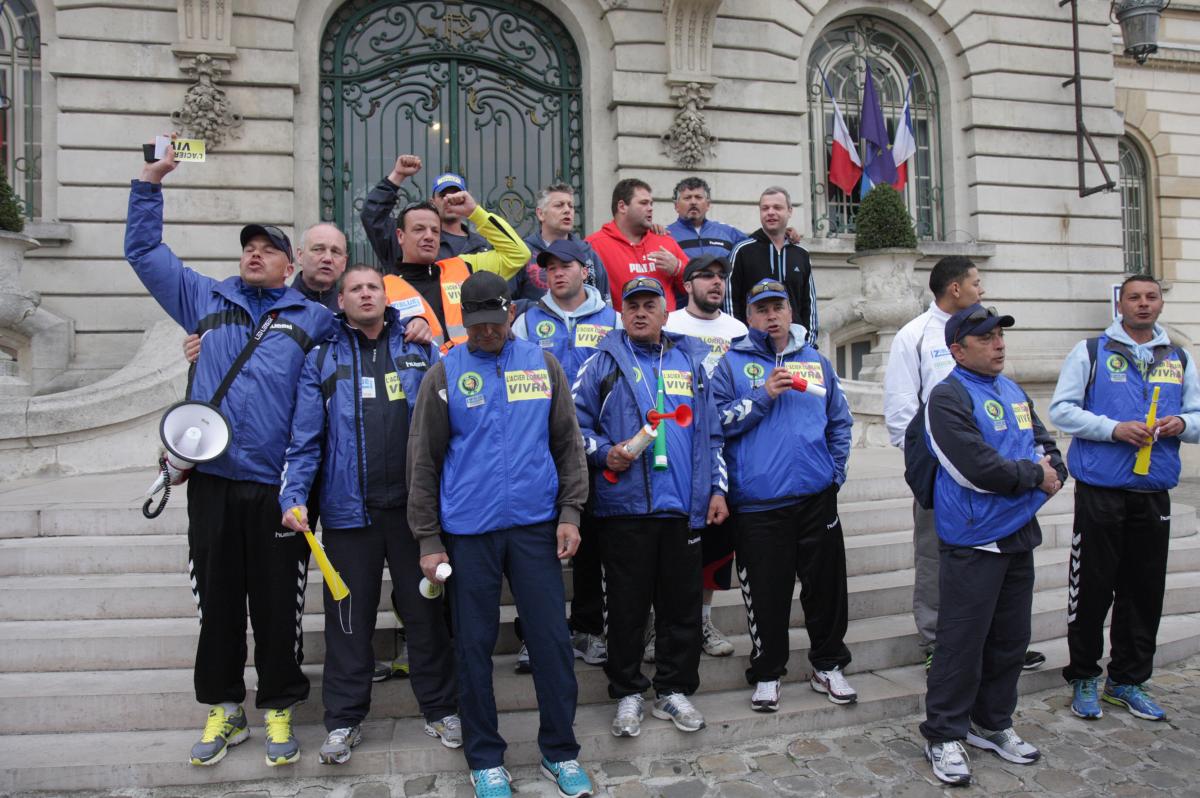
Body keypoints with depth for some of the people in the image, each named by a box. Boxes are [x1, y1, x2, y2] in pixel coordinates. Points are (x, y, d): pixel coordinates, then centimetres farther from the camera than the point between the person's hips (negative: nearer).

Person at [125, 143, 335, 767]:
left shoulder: (314, 318, 9)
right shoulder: (207, 299, 15)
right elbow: (144, 251, 21)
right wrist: (150, 182, 18)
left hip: (277, 486, -2)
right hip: (211, 480, 2)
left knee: (277, 605, 6)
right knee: (217, 602, 10)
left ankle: (278, 711, 23)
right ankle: (223, 709, 27)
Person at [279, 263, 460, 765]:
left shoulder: (420, 348, 7)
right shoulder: (323, 358, 6)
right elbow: (305, 437, 1)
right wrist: (293, 496, -11)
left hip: (413, 504, 0)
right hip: (349, 510, 0)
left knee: (424, 611, 11)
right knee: (349, 617, 10)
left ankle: (441, 709, 26)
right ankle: (344, 719, 26)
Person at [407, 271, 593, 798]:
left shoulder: (543, 365, 6)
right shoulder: (444, 375, 1)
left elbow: (568, 443, 7)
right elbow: (423, 463, 1)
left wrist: (569, 512, -1)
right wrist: (428, 540, -1)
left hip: (536, 526, 1)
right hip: (468, 531, 0)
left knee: (552, 640, 4)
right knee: (473, 645, 9)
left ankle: (560, 751, 22)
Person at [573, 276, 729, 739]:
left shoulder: (691, 361, 14)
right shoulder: (603, 362, 5)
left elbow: (711, 433, 16)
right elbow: (575, 419, 3)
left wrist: (717, 488, 10)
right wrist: (604, 453, -13)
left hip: (683, 506, 3)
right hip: (624, 506, -3)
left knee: (682, 604, 10)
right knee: (627, 605, 5)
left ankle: (674, 690, 26)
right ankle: (627, 693, 21)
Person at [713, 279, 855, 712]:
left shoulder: (816, 362, 12)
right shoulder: (732, 363, 2)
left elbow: (840, 421, 16)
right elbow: (717, 423, -8)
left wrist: (835, 472, 8)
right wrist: (763, 396, -15)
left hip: (816, 497, 3)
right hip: (758, 501, -3)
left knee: (826, 585, 11)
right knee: (766, 592, 4)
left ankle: (828, 665, 30)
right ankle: (767, 673, 22)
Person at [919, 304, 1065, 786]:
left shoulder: (1013, 392, 13)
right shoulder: (949, 397, -13)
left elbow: (1047, 446, 16)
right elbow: (979, 469, -22)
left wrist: (1051, 474, -5)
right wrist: (1035, 475, -8)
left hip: (1019, 537, 8)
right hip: (972, 542, -8)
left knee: (1010, 638, 16)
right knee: (962, 642, -1)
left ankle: (992, 724, 32)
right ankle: (944, 735, 13)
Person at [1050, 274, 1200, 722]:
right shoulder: (1090, 352, 2)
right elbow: (1061, 409, -4)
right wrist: (1114, 428, -16)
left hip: (1154, 494, 4)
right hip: (1100, 490, -4)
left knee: (1145, 591, 9)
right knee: (1092, 588, 2)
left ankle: (1128, 680, 24)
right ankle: (1084, 678, 17)